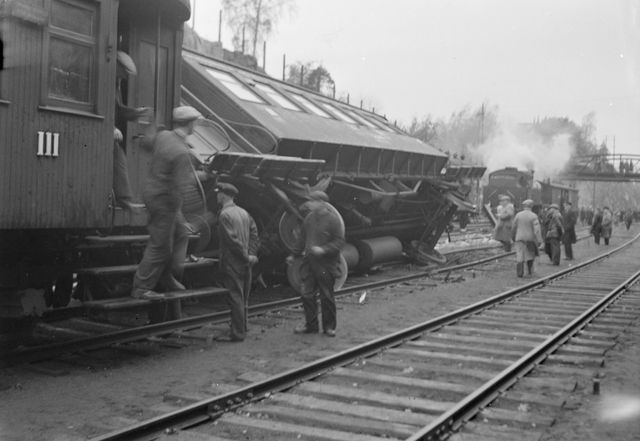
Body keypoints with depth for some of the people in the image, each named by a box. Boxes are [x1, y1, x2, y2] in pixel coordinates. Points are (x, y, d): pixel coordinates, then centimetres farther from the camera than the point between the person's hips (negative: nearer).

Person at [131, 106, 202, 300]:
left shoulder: (162, 135, -2)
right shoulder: (182, 153, -26)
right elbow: (179, 187, -25)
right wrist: (175, 210, -13)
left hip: (152, 190, 9)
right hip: (163, 200, -9)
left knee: (181, 233, 21)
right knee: (160, 246, 3)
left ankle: (167, 276, 28)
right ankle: (141, 288, 14)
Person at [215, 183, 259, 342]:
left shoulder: (224, 214, -13)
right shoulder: (243, 212, 12)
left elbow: (233, 239, -19)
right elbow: (254, 232, 10)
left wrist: (247, 257, -13)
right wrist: (251, 254, 2)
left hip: (232, 263, -8)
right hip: (244, 263, 8)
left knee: (235, 298, -5)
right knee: (243, 298, 14)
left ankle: (237, 334, -3)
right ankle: (242, 329, 22)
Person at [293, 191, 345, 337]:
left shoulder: (333, 219, -11)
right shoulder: (309, 217, 7)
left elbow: (339, 241, -13)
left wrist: (323, 250, -21)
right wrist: (306, 250, 12)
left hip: (326, 264, -5)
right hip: (310, 262, 6)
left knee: (327, 296, 4)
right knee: (307, 295, 5)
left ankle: (329, 326, 17)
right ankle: (311, 325, 17)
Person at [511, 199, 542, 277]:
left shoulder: (518, 215, -2)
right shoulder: (533, 216, -8)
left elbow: (514, 227, 6)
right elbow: (537, 229, -14)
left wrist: (513, 237, 21)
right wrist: (539, 240, -13)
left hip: (519, 238, 1)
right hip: (530, 239, -1)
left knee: (519, 256, -1)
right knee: (530, 255, 17)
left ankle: (519, 272, -8)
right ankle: (529, 270, 25)